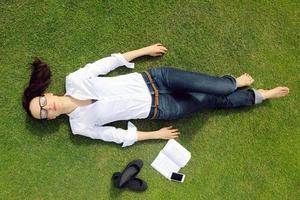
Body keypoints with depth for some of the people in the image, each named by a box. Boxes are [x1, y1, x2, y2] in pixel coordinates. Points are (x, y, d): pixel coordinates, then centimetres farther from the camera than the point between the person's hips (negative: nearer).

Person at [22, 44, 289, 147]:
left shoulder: (74, 80, -3)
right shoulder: (79, 126, -5)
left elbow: (110, 61, 4)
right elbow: (120, 136, -3)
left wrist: (145, 50, 4)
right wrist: (157, 135, -2)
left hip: (150, 79, 1)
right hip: (156, 110, -1)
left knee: (212, 89, -13)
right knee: (213, 101, -1)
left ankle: (231, 83, 21)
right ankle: (258, 96, 23)